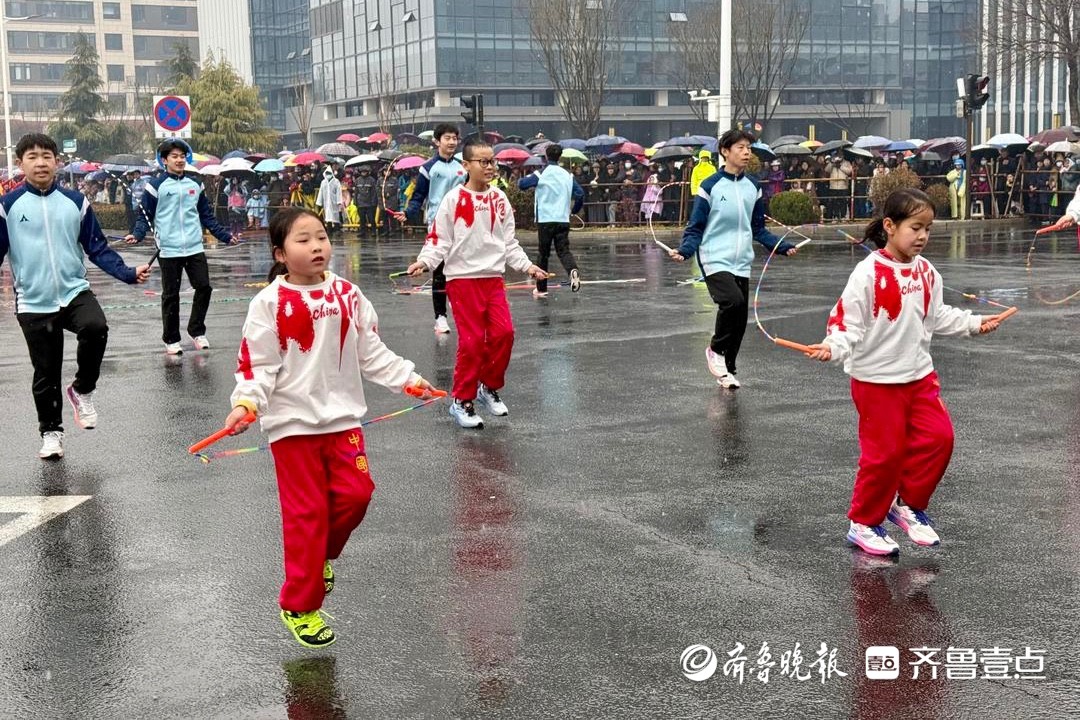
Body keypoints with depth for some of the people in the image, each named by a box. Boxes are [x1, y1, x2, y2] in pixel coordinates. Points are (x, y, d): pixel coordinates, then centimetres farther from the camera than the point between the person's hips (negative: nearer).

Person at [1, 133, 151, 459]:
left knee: (95, 328, -29)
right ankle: (50, 431, 29)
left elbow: (98, 247, 4)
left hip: (75, 292, 1)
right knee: (46, 373, 6)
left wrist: (128, 273, -7)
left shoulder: (75, 202, 2)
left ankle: (82, 390, -2)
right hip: (33, 303, 0)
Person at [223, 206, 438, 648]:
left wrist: (407, 379, 6)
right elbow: (257, 363, -10)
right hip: (293, 422, -4)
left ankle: (320, 556, 31)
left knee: (355, 495, 0)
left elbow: (371, 352, 10)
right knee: (306, 511, 1)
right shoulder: (271, 304, -9)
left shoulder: (347, 295, 3)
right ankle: (299, 607, 15)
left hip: (342, 416, 4)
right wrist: (246, 403, -25)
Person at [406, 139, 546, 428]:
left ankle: (489, 387, 19)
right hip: (463, 277, -5)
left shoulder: (499, 199, 9)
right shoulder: (454, 200, -5)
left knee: (504, 333, -4)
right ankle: (462, 401, 8)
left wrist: (527, 266, 8)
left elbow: (509, 241, 16)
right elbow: (439, 239, -5)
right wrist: (424, 262, -20)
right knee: (472, 340, -6)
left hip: (493, 277, 5)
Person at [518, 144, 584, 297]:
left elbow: (521, 184, -2)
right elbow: (580, 194, 4)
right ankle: (573, 270, -30)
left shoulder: (541, 174, -4)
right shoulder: (567, 175, 6)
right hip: (563, 220, 2)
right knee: (564, 251, 2)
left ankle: (541, 288, 16)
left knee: (543, 253, 9)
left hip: (545, 220, -2)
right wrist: (574, 210, 20)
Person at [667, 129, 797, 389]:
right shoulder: (710, 187, -6)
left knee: (740, 320, 4)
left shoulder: (753, 188, 9)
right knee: (733, 301, -27)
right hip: (716, 260, -6)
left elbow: (758, 229, 17)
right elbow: (696, 228, -4)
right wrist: (684, 250, -21)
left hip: (742, 263, 6)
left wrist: (782, 247, 5)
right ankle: (716, 351, -3)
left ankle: (726, 371, 23)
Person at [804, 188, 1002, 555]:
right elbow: (848, 321, -18)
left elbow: (937, 316, 17)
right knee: (885, 451, -1)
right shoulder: (869, 273, -17)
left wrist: (973, 323, 13)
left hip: (919, 374, 7)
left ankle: (908, 504, 24)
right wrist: (834, 346, -34)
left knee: (938, 438, 3)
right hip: (876, 379, -6)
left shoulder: (926, 272, 4)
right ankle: (863, 523, 17)